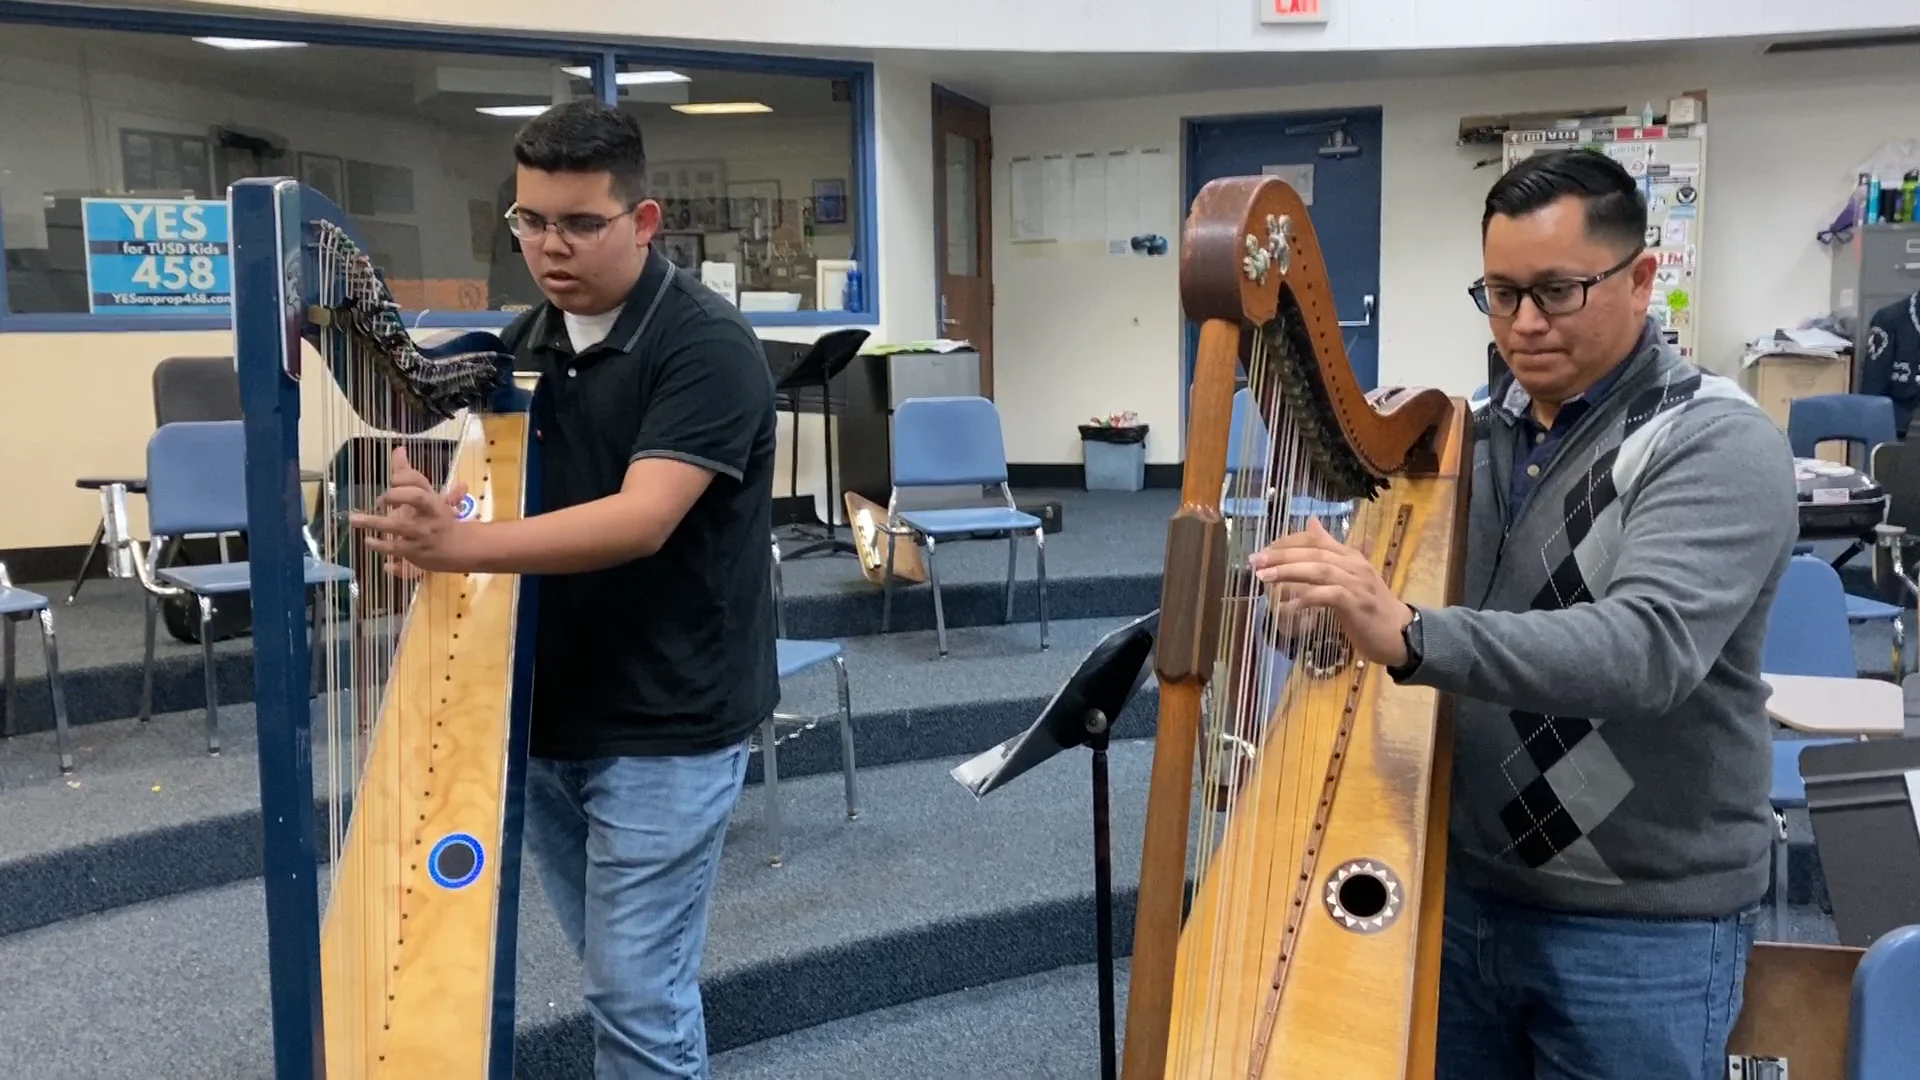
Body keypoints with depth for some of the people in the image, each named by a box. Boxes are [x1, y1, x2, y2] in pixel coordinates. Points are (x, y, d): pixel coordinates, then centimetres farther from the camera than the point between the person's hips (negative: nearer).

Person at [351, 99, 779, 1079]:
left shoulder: (708, 346, -15)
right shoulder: (526, 343, 7)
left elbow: (640, 521, -26)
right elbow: (500, 489, 13)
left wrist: (460, 545, -37)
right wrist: (429, 513, -10)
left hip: (665, 725, -6)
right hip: (544, 714, 7)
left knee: (637, 996, 0)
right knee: (617, 976, 17)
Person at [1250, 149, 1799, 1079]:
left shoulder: (1717, 444, -14)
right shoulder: (1476, 432, 6)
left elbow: (1646, 649, -31)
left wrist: (1408, 636, -42)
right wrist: (1329, 598, -10)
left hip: (1639, 929, -5)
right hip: (1459, 886, 5)